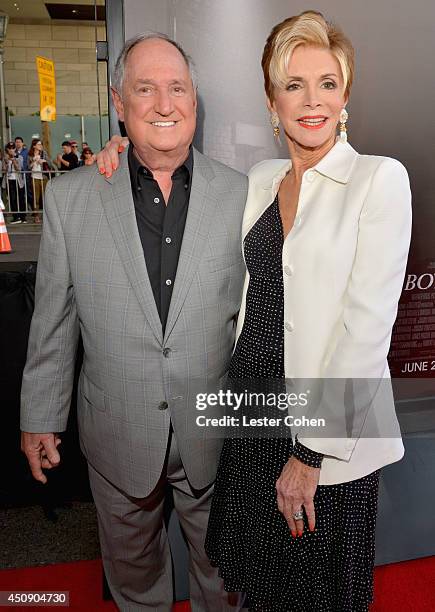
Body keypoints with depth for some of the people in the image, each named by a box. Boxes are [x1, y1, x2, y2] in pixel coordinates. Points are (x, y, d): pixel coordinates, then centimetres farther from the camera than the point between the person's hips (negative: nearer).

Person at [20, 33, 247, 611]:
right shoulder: (69, 198, -7)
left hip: (216, 433, 0)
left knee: (219, 566, 25)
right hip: (118, 434, 1)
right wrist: (41, 417, 4)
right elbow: (53, 321, -1)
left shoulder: (241, 193, -7)